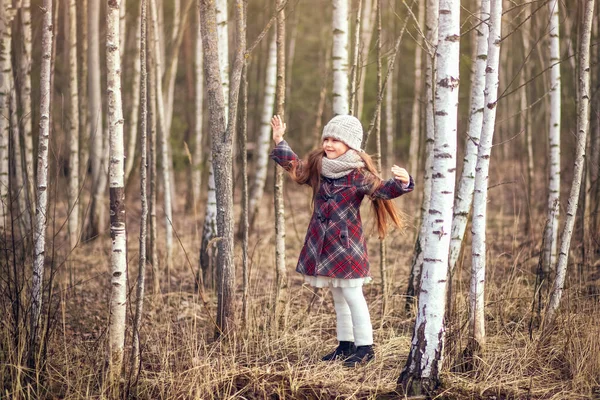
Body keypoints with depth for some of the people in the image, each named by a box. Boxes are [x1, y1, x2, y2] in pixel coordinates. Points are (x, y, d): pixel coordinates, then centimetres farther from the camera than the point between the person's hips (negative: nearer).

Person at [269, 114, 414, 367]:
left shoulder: (358, 175, -11)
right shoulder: (317, 168, 7)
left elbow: (382, 189, -22)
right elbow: (295, 167, 25)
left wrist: (401, 183, -41)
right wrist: (280, 141, 26)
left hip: (347, 244, -7)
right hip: (322, 244, 7)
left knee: (352, 296, -6)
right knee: (338, 298, 15)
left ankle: (365, 348, 1)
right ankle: (345, 345, 23)